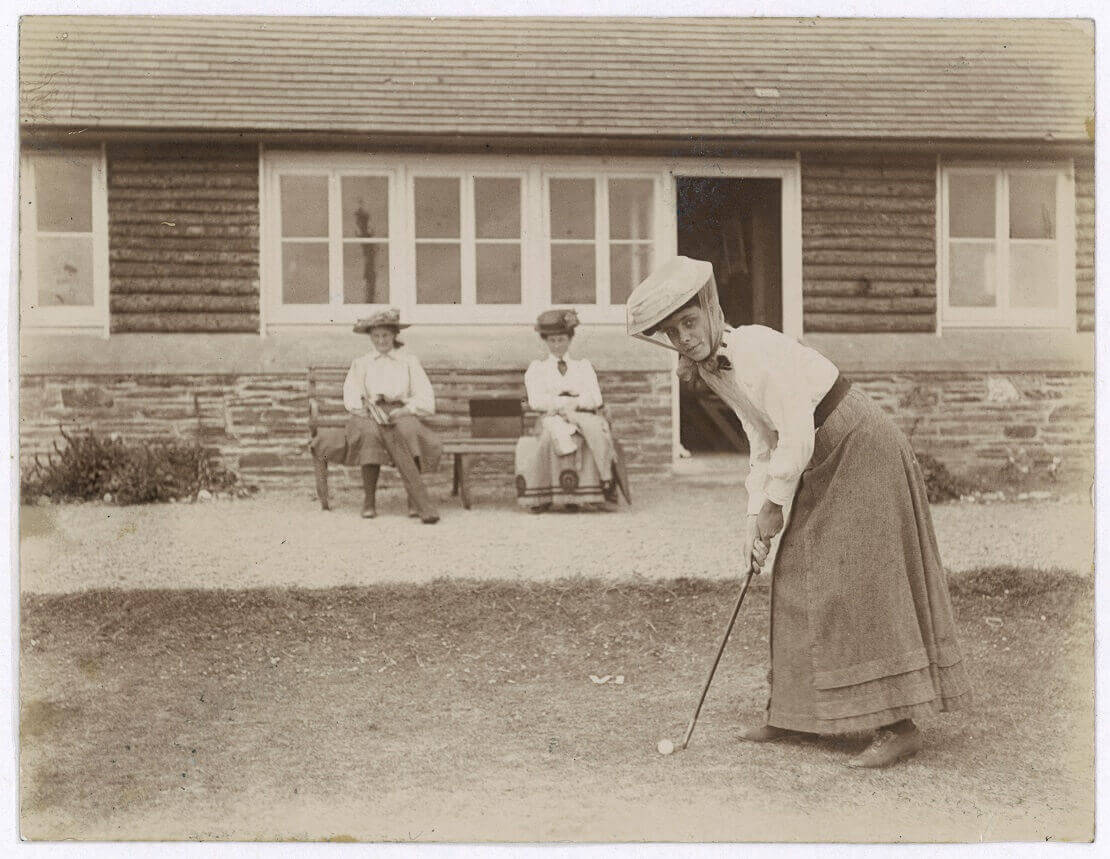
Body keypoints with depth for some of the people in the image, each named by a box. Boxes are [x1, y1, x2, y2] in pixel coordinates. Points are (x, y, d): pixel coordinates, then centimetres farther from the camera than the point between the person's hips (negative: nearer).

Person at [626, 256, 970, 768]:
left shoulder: (760, 351, -23)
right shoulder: (715, 368, 6)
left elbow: (796, 442, -24)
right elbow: (763, 445, 12)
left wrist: (774, 507, -11)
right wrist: (753, 519, 4)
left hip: (862, 453, -10)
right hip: (824, 466, 10)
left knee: (857, 585, -12)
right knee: (797, 581, 11)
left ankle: (899, 726, -9)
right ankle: (797, 713, 21)